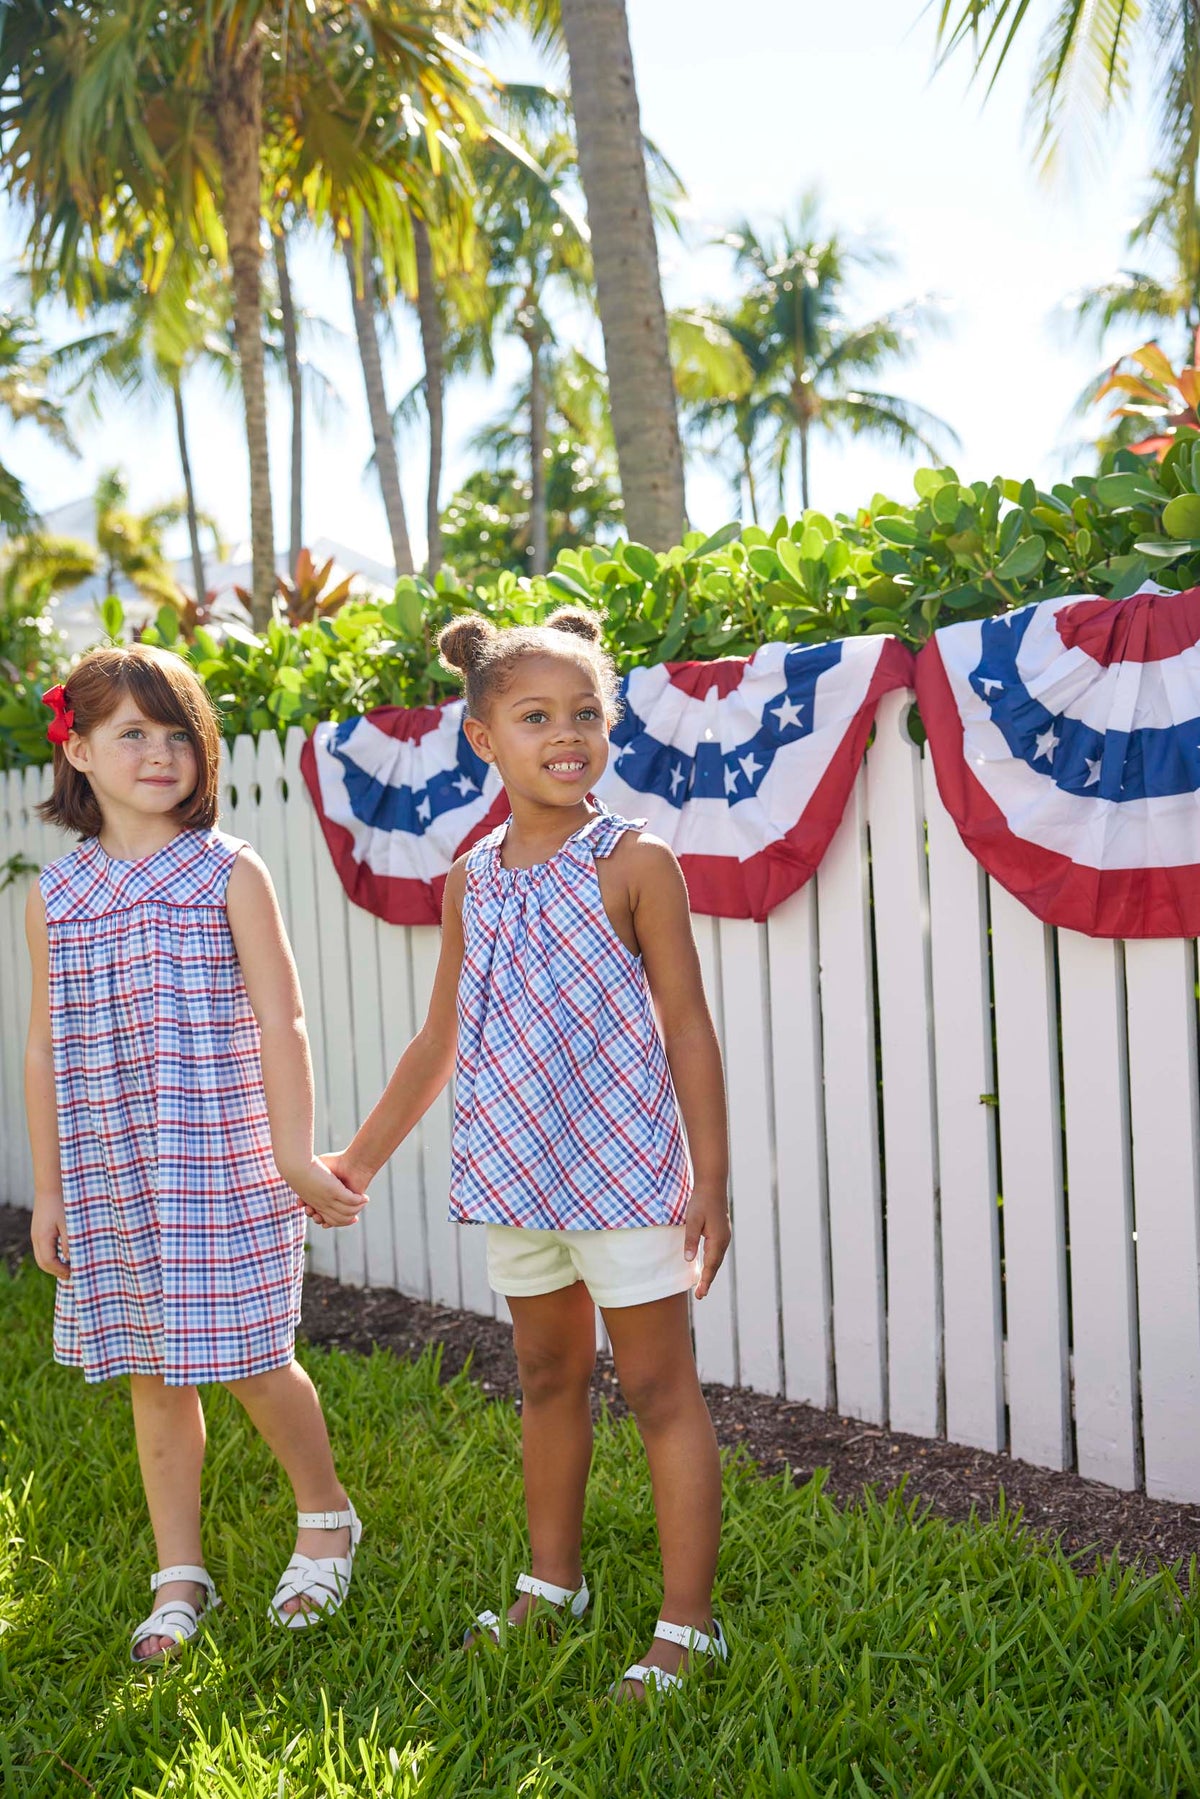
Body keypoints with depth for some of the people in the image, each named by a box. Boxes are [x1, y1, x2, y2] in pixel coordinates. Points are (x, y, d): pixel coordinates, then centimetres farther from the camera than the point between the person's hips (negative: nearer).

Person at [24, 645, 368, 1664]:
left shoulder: (230, 873, -4)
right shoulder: (56, 894, 6)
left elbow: (280, 1022, -8)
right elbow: (45, 1050, 10)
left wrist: (296, 1156, -14)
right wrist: (49, 1190, 9)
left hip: (223, 1168, -3)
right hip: (110, 1178, 4)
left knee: (250, 1360, 1)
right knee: (154, 1377, 11)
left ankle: (326, 1515, 27)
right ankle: (180, 1579, 24)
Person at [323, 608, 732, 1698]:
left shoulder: (634, 863, -8)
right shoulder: (472, 882, 6)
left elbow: (687, 1028, -7)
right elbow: (442, 1038, 15)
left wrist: (712, 1179, -10)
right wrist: (363, 1157, 17)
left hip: (623, 1170, -5)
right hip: (513, 1174, 6)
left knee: (661, 1390, 3)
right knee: (547, 1378, 19)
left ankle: (687, 1626, 12)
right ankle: (553, 1584, 36)